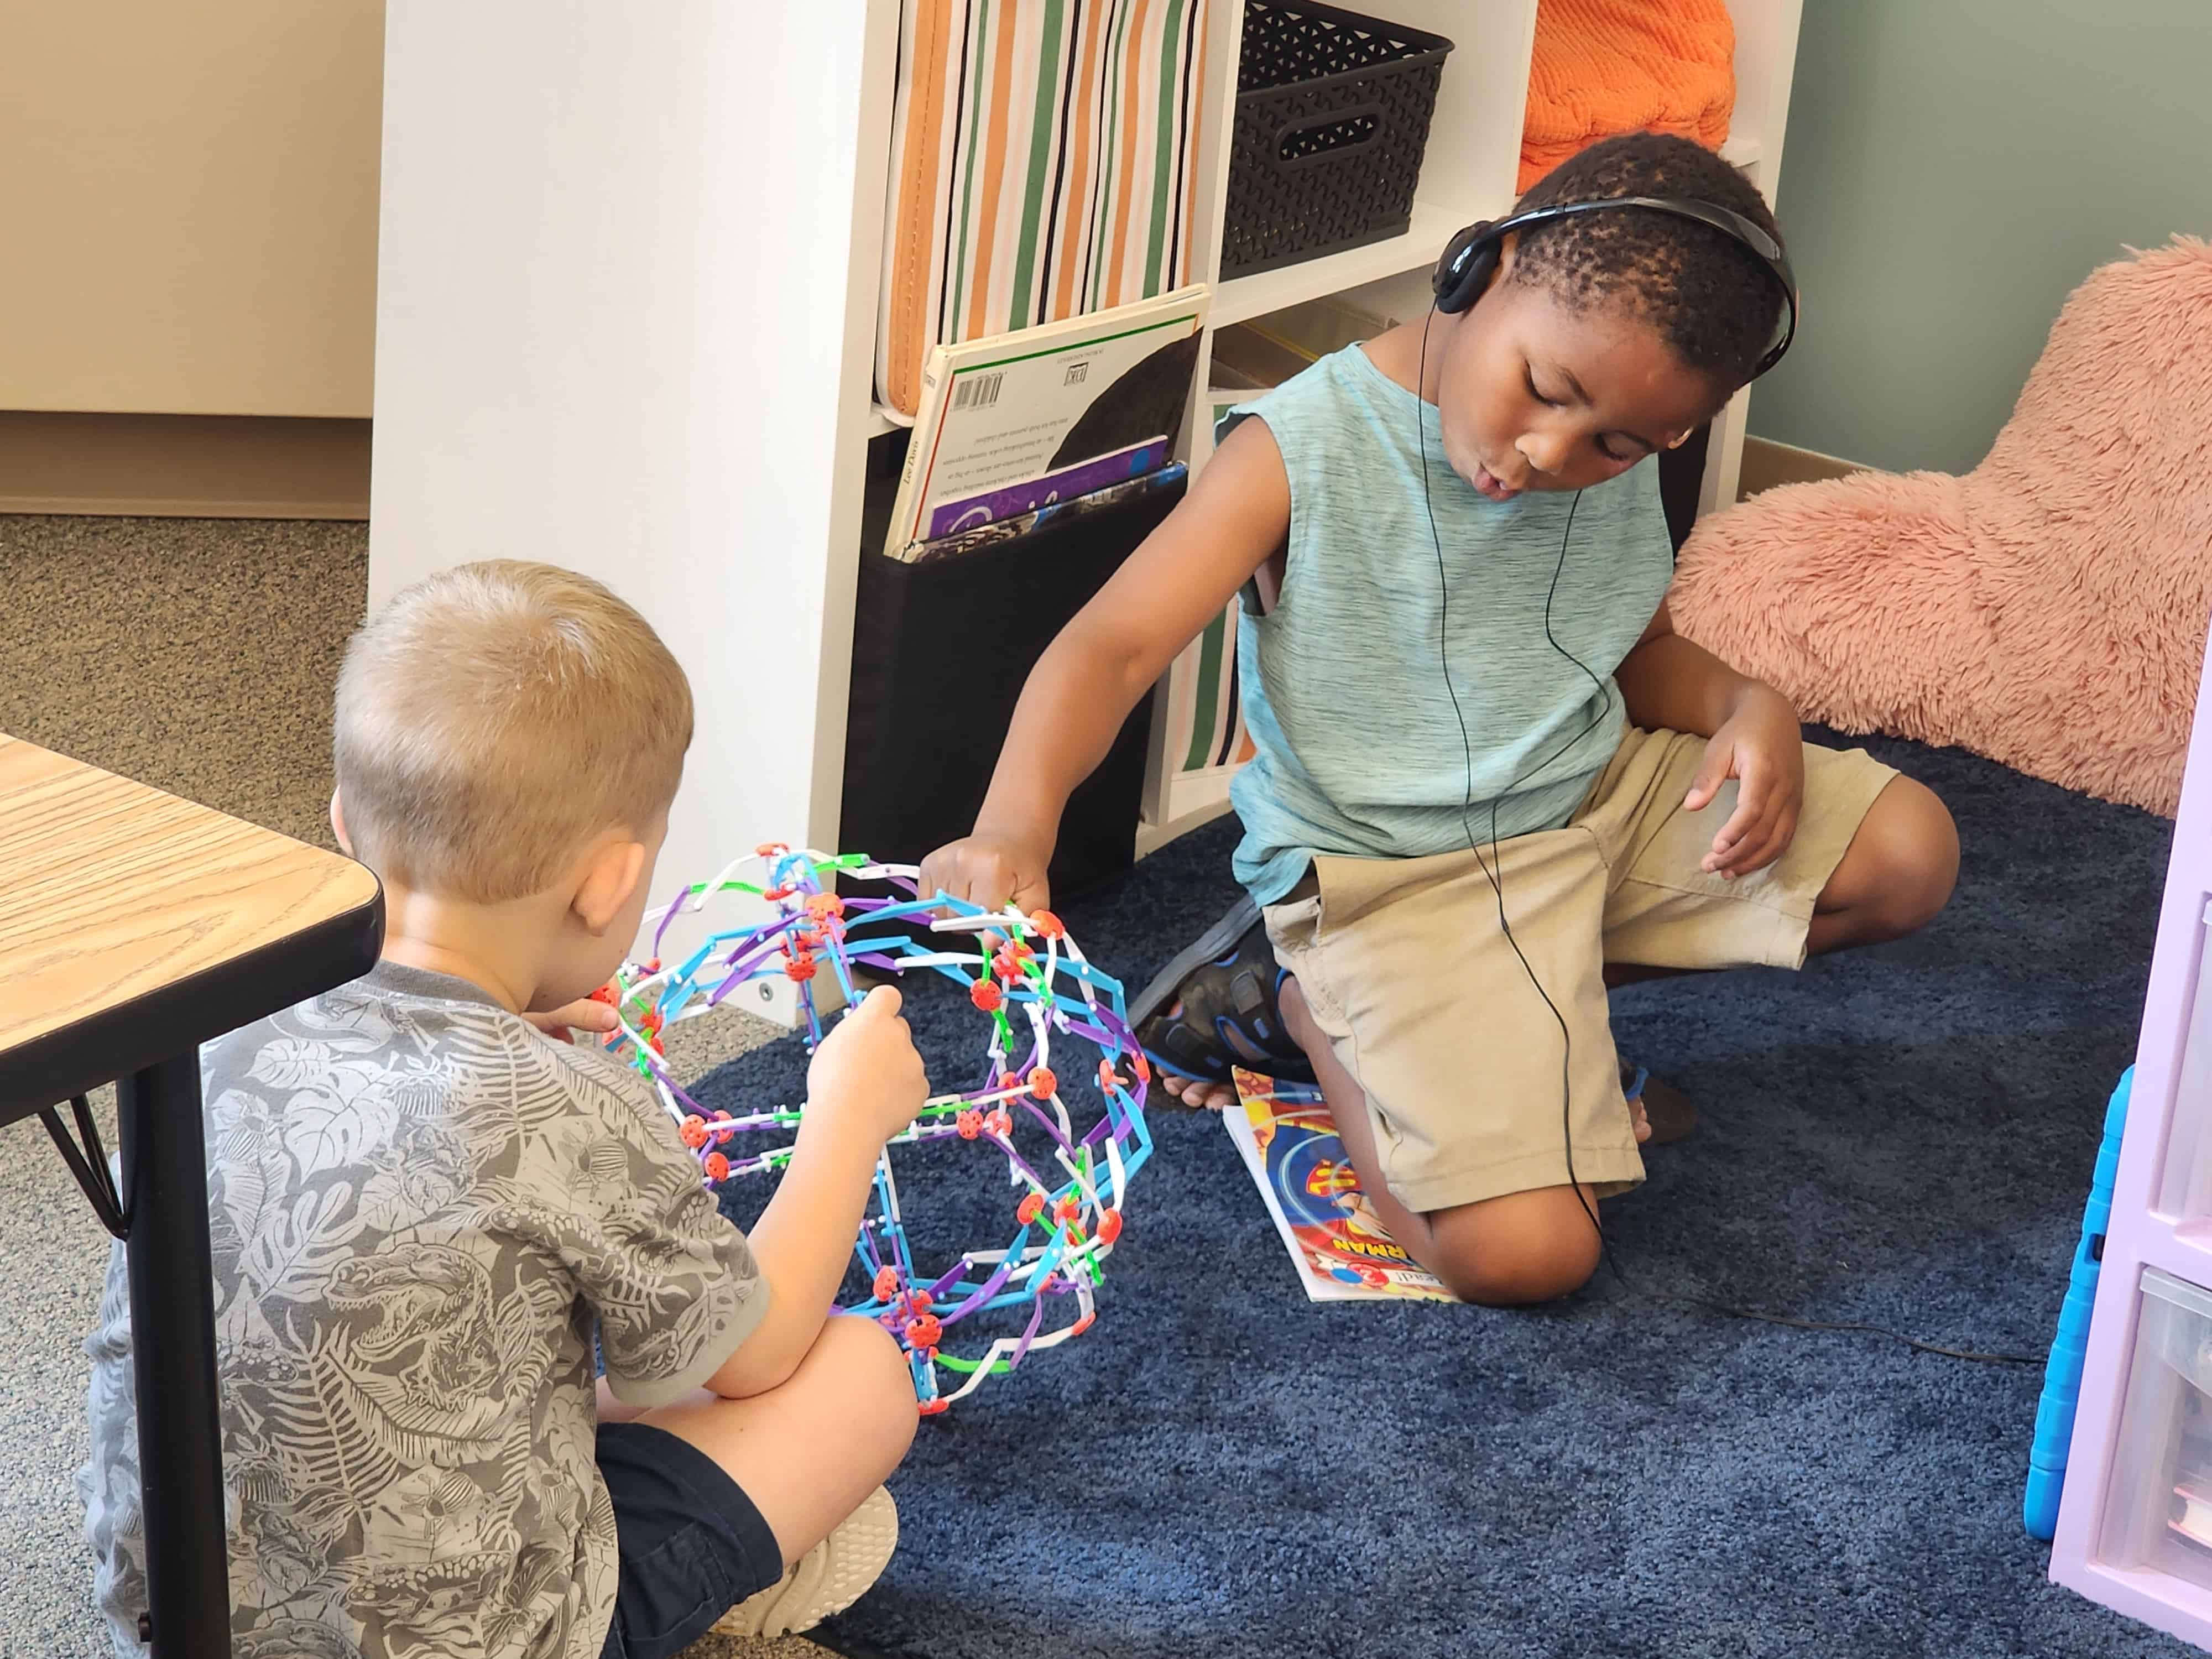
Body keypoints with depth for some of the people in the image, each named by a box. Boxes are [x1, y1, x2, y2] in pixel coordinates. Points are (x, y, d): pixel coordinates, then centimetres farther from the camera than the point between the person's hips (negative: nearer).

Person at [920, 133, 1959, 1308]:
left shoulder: (1619, 468, 1)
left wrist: (1750, 708, -6)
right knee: (1521, 1253, -22)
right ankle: (1300, 1003, 5)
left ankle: (1536, 1007, 5)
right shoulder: (1306, 448, -18)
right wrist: (1015, 826, -43)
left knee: (1907, 855, -4)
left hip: (1593, 803, 7)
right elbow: (1113, 647, -25)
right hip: (1389, 879, -7)